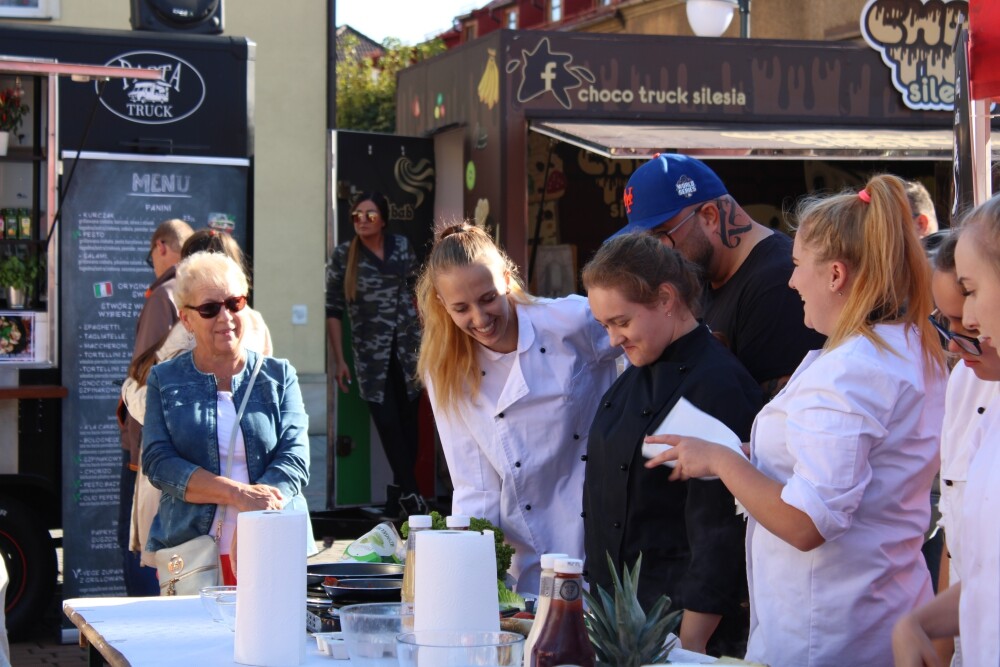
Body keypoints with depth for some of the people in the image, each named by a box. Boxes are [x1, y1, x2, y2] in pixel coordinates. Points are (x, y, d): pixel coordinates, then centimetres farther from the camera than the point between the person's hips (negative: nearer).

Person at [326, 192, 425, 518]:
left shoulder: (401, 246, 5)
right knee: (387, 422, -8)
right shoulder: (344, 255, -2)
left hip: (408, 346, 2)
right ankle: (410, 494, -5)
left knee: (407, 419, 4)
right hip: (371, 353, -2)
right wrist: (339, 360, -4)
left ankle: (401, 489, 14)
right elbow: (333, 310, -1)